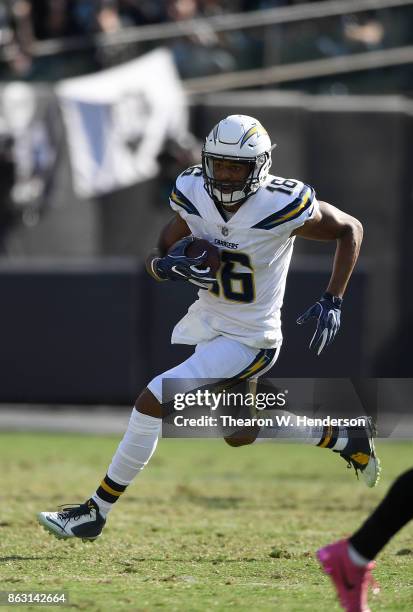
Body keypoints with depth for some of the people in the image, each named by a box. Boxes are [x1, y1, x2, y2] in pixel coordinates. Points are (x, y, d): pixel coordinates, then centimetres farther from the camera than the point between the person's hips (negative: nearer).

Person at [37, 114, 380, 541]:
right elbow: (155, 261, -1)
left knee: (152, 402, -16)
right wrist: (169, 265, -26)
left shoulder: (282, 206, -23)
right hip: (207, 324, 7)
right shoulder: (195, 196, -10)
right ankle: (343, 436, 44)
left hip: (247, 341, -7)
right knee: (240, 435, 24)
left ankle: (96, 512, -4)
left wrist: (332, 301, -13)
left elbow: (350, 229, -8)